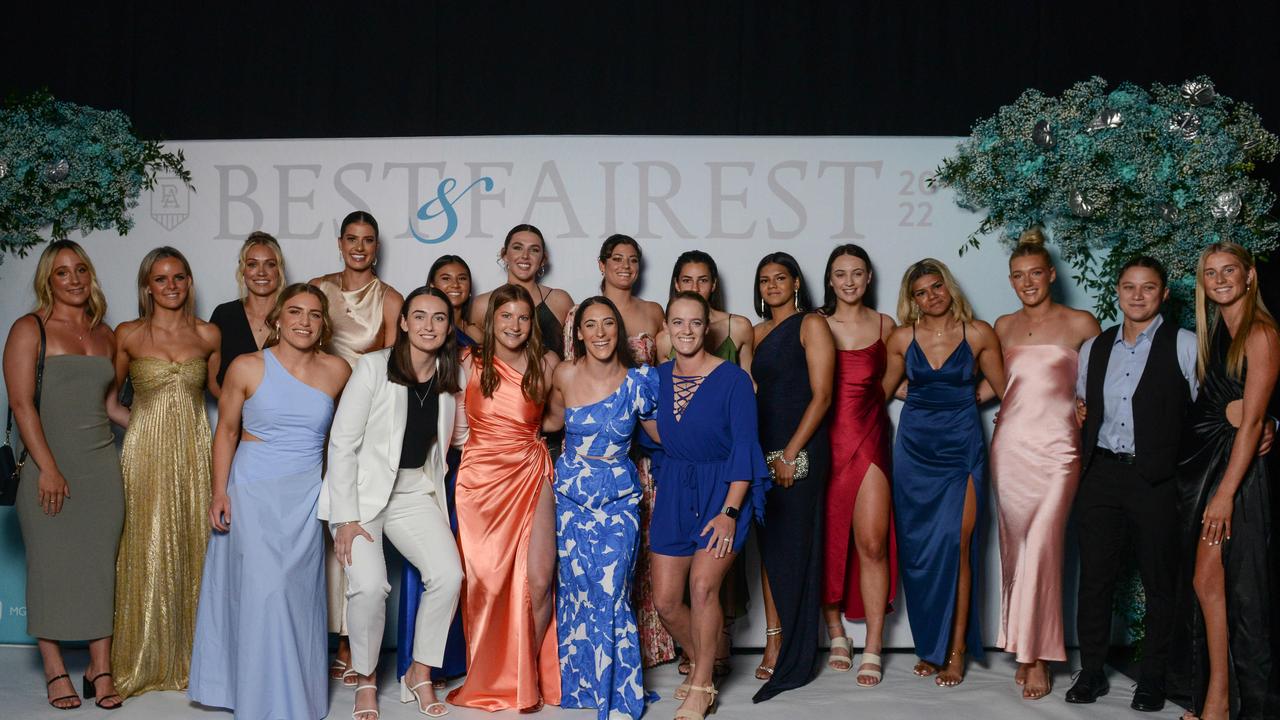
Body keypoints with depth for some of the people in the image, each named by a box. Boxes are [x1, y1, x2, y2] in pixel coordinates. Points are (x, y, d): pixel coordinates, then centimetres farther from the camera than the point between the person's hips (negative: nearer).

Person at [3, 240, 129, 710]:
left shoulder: (105, 335, 13)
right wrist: (48, 467, -15)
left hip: (102, 464, 4)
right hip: (50, 464, -4)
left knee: (101, 564, 4)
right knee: (50, 564, 1)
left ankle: (100, 669, 11)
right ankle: (55, 670, 12)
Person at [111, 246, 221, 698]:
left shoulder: (208, 335, 4)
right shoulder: (128, 335, -1)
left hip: (194, 450, 2)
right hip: (146, 452, -2)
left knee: (193, 548, 4)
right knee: (148, 553, 2)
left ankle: (190, 656, 17)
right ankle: (145, 661, 15)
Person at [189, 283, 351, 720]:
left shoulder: (337, 371, 1)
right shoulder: (247, 368, -5)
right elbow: (226, 430, 3)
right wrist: (219, 493, -3)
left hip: (306, 498, 2)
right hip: (253, 492, -2)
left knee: (299, 596, 5)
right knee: (263, 592, -5)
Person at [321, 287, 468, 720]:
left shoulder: (449, 378, 4)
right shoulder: (373, 367, -11)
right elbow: (342, 444, -12)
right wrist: (346, 518, -15)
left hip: (416, 494, 4)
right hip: (363, 492, -4)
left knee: (449, 575, -15)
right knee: (370, 586, -22)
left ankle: (420, 675, 5)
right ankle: (365, 681, 3)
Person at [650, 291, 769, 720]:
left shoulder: (732, 379, -11)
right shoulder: (657, 378, 3)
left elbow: (744, 447, -12)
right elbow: (654, 439, 10)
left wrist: (729, 511, -18)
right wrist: (651, 507, 6)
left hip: (723, 488, -5)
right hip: (674, 491, 5)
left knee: (703, 584, -16)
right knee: (664, 599, 3)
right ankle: (702, 663, 30)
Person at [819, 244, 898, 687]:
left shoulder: (884, 326, 9)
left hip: (869, 438, 0)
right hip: (825, 441, 0)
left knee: (872, 543, -7)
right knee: (827, 541, 4)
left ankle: (873, 649, -2)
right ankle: (836, 634, 19)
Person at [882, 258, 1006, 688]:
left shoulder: (978, 334, 0)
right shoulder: (902, 338, 6)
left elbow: (1003, 390, 8)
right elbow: (883, 390, 19)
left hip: (961, 449, -2)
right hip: (914, 448, 2)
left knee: (955, 545, -11)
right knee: (918, 550, 2)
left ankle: (955, 651, -5)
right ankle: (930, 647, 13)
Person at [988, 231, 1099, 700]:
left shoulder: (1080, 324, 2)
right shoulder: (1003, 326, 12)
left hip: (1056, 448, -4)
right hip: (1010, 445, 4)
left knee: (1040, 549, -10)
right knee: (1015, 548, 5)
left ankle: (1038, 658, -3)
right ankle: (1025, 649, 13)